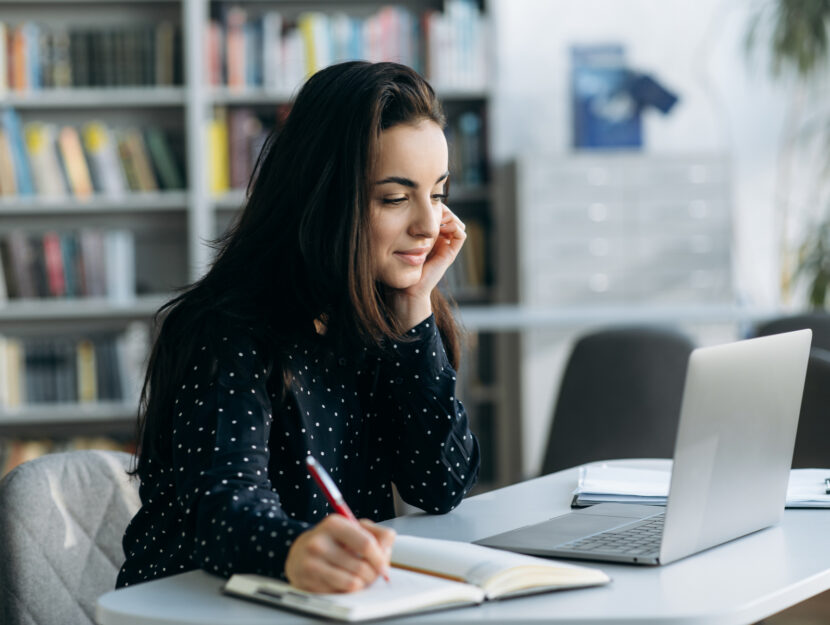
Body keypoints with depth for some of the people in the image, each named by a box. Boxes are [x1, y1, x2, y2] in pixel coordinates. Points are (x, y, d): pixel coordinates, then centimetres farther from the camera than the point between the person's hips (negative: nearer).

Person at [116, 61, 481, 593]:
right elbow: (223, 507, -27)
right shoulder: (231, 334, -14)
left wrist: (415, 308, -6)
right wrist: (294, 549, -49)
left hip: (350, 598, 4)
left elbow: (442, 487, 0)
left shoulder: (376, 319, 5)